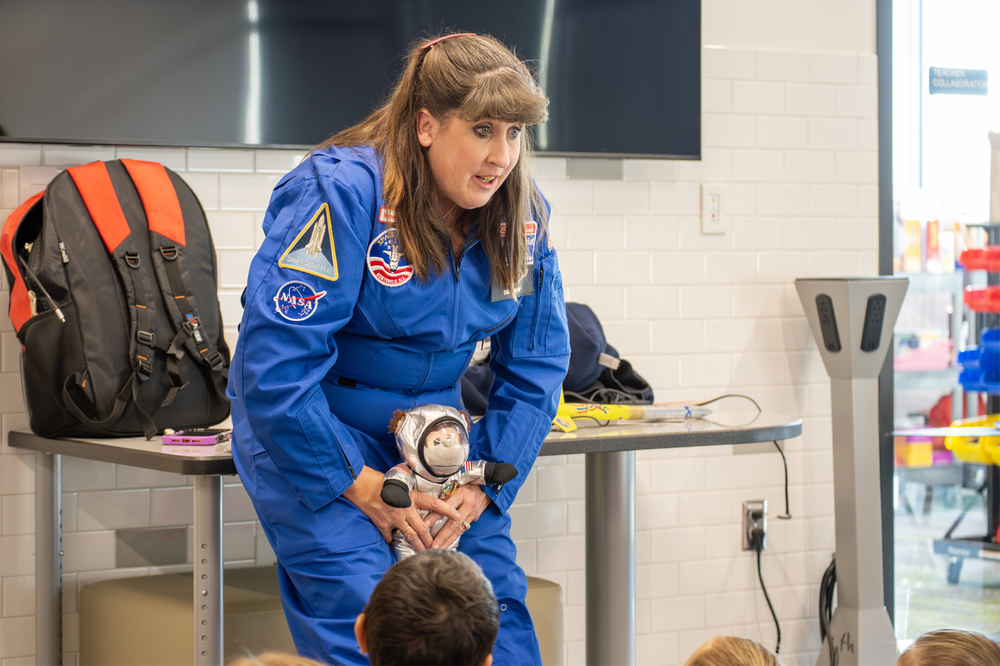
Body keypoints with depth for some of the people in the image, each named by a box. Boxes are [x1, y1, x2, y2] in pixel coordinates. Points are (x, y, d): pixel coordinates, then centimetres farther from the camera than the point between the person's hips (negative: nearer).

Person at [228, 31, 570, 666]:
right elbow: (274, 362, -25)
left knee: (494, 605, -5)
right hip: (308, 424, -5)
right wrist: (359, 486, -23)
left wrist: (485, 484, -12)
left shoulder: (522, 215, -5)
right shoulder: (342, 191, -23)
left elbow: (534, 371, 2)